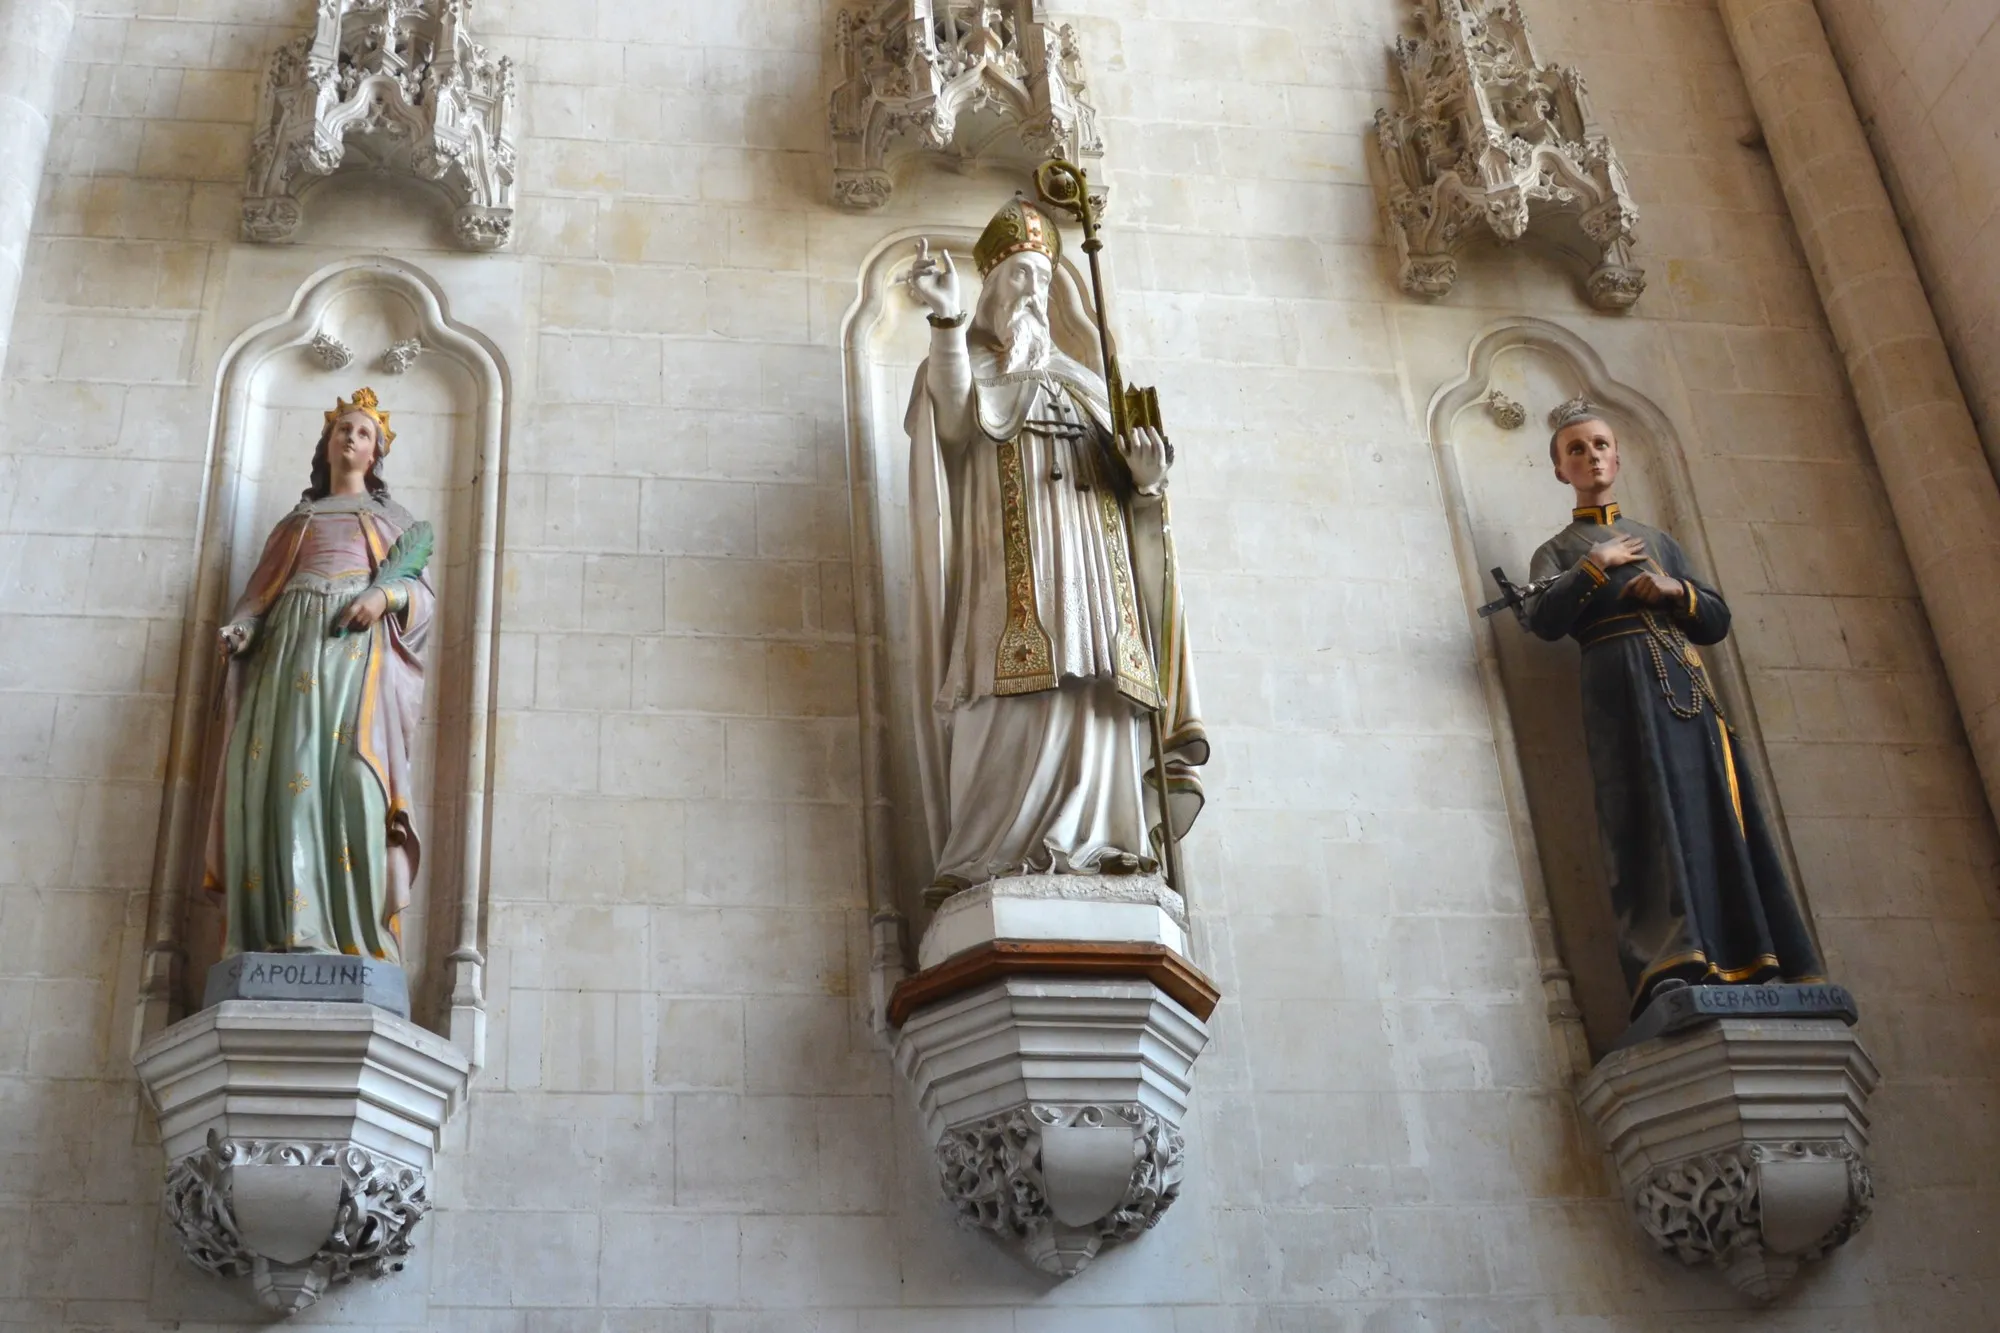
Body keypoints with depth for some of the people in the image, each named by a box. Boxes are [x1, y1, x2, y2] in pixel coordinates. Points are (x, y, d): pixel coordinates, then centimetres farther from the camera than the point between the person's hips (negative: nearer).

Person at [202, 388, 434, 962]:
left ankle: (346, 928, -29)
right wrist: (239, 629, -1)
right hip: (292, 643, 2)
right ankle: (281, 927, -23)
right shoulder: (297, 521, 30)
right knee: (281, 771, -16)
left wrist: (386, 595, -10)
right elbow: (262, 590, 21)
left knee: (346, 772, -21)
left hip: (358, 645, -2)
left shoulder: (393, 519, 25)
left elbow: (422, 592, 13)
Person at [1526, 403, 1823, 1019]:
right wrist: (1597, 564, 0)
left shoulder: (1660, 541, 30)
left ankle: (1757, 965, -16)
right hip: (1619, 682, -4)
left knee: (1718, 809, -10)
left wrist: (1675, 590, 3)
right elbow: (1544, 620, -1)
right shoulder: (1557, 550, 20)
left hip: (1686, 681, 4)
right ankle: (1670, 967, -34)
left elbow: (1718, 620, 22)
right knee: (1648, 812, -21)